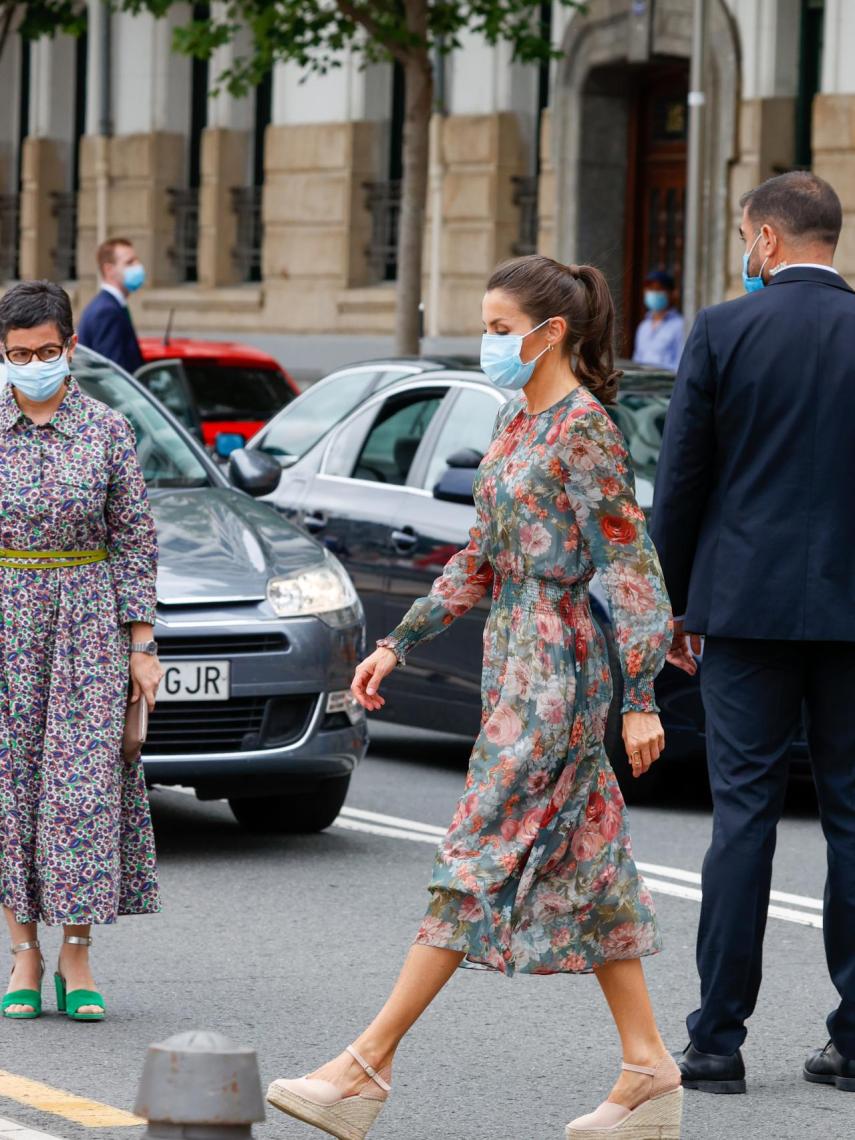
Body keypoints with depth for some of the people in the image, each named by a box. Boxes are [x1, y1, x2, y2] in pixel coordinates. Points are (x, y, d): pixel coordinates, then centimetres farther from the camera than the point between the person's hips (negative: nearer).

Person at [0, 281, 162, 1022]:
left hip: (88, 623, -1)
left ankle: (77, 961, 2)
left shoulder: (107, 430, -1)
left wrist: (141, 647, -2)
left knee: (85, 785, -4)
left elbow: (135, 540, 2)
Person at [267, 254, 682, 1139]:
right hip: (512, 654, 10)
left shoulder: (585, 430, -13)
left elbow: (630, 566, -15)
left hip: (555, 666, -10)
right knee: (582, 865, 9)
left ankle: (367, 1067, -9)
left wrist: (640, 698, -18)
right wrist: (397, 645, 15)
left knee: (479, 861, -8)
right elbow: (481, 559, 19)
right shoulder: (515, 419, 14)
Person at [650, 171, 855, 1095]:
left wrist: (672, 601, 9)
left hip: (747, 602, -1)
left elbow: (680, 479, -1)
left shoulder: (723, 332, -4)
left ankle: (718, 1040, 1)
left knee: (744, 812, 1)